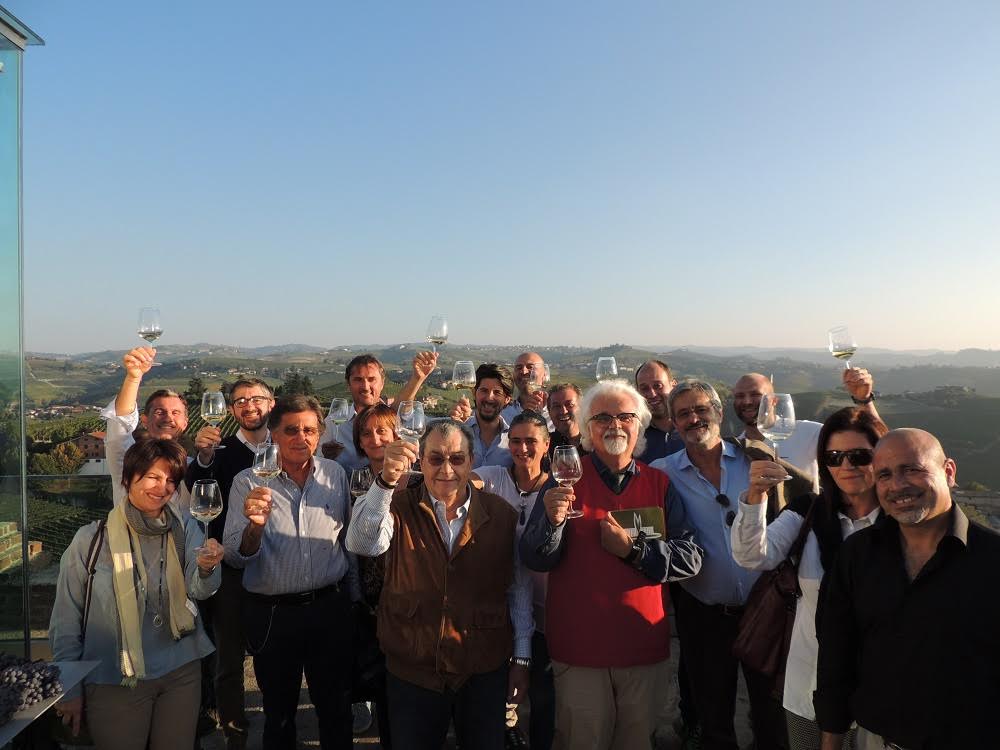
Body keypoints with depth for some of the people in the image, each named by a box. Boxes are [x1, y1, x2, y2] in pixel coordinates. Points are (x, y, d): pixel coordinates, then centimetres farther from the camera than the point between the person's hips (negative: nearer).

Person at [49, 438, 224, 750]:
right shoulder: (91, 540, -8)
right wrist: (70, 690, 1)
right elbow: (66, 619, -1)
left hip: (181, 672, 2)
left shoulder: (185, 531, -1)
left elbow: (201, 590, -14)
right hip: (114, 682, -2)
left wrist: (207, 568, -37)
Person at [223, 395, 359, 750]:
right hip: (271, 614, -1)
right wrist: (255, 525, -33)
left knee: (337, 709, 17)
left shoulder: (335, 474, -2)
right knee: (279, 712, 19)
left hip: (330, 609, 2)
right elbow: (235, 558, -14)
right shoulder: (248, 482, -9)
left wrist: (354, 594, 13)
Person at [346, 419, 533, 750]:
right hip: (412, 671, 0)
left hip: (485, 673, 1)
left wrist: (521, 659, 5)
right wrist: (385, 481, -41)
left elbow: (519, 589, 2)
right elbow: (363, 544, -27)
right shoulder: (399, 506, -7)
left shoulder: (501, 513, -6)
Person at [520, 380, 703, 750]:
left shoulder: (659, 483, 1)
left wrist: (633, 549, -17)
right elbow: (534, 560, -10)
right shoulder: (567, 479, -5)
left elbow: (691, 558, -4)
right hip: (579, 647, -2)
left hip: (644, 647, 2)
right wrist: (552, 520, -29)